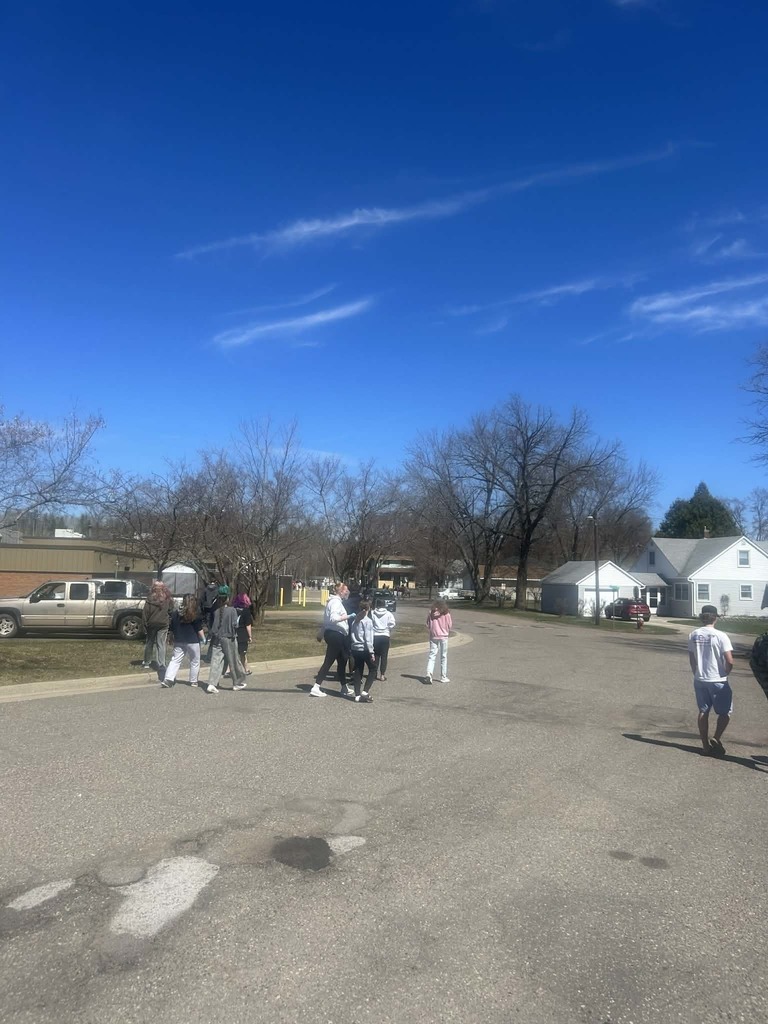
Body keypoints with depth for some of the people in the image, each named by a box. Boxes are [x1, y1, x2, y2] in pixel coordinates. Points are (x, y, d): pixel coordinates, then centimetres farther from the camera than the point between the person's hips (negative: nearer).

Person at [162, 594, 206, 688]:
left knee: (175, 660, 6)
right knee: (194, 662, 10)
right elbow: (199, 629, -9)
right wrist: (203, 638, 3)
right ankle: (193, 681, 15)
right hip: (192, 641, -4)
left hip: (178, 641, 4)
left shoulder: (175, 612, 3)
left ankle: (168, 679, -7)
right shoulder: (195, 615, -11)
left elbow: (172, 628, 9)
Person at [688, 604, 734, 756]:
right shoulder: (720, 636, -15)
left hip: (699, 680, 4)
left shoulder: (693, 635, 0)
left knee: (703, 711, 13)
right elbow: (730, 661, -17)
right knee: (725, 712, 12)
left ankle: (706, 745, 19)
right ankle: (715, 739, -3)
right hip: (718, 681, -4)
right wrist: (725, 674, 1)